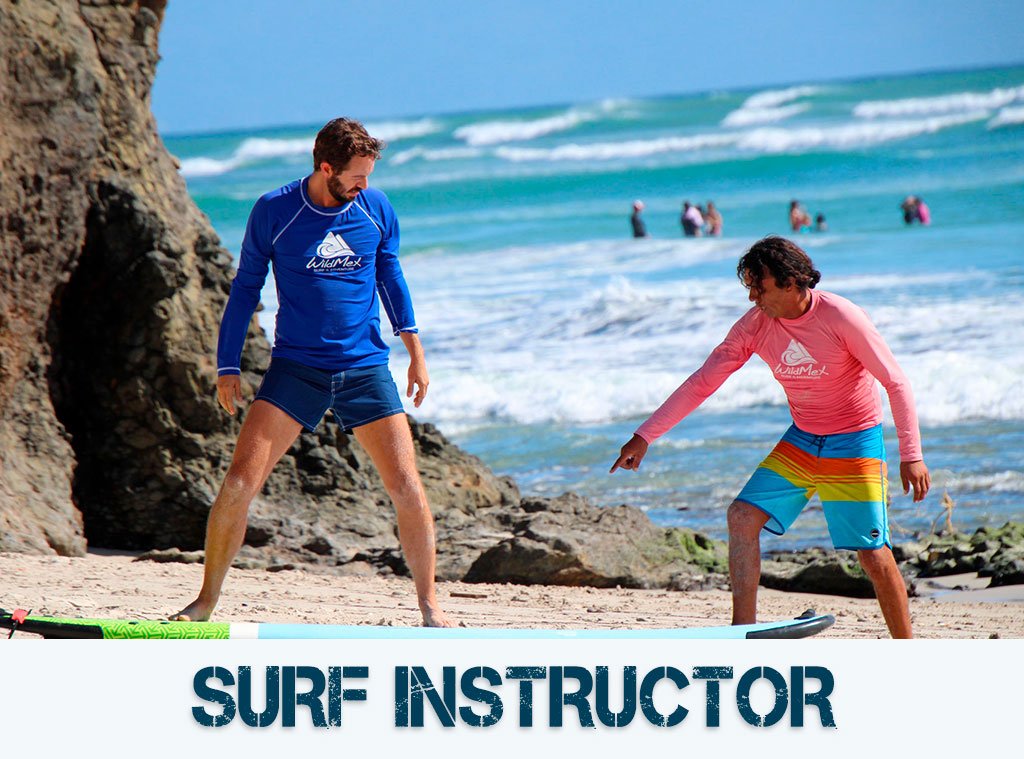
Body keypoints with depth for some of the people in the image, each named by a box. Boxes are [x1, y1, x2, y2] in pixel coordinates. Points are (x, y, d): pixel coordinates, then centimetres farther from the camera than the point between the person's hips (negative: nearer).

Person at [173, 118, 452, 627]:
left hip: (366, 369, 2)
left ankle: (429, 605, 9)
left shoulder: (376, 208, 2)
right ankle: (206, 600, 3)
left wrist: (415, 350, 13)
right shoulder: (274, 211, -5)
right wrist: (228, 366, 2)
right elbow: (246, 287, 5)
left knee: (407, 489, -7)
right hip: (295, 368, -2)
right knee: (240, 482, -12)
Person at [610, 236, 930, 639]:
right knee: (742, 517, -9)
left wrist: (911, 455, -20)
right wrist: (644, 436, -4)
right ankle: (742, 632, -5)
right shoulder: (755, 325, -7)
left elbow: (896, 383, -16)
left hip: (855, 443, -5)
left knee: (872, 552, -7)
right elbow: (702, 382, -2)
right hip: (800, 440, 5)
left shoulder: (840, 318, -21)